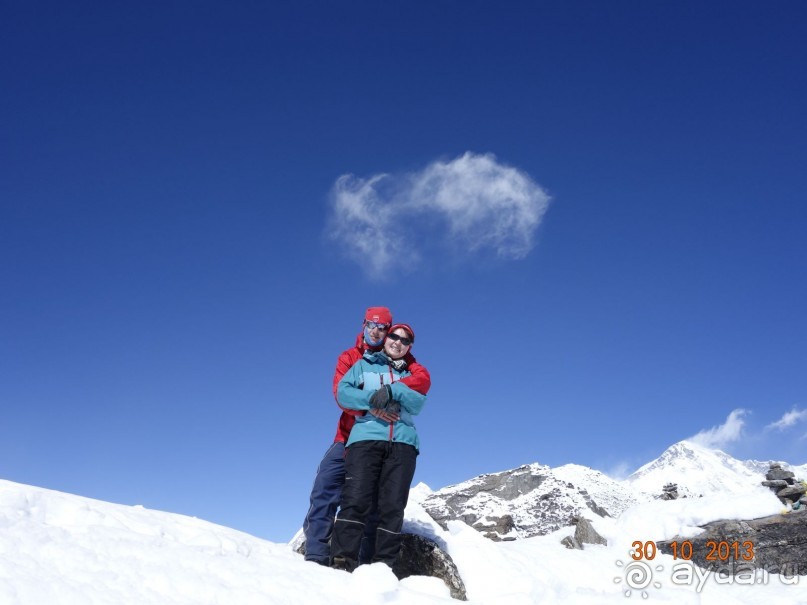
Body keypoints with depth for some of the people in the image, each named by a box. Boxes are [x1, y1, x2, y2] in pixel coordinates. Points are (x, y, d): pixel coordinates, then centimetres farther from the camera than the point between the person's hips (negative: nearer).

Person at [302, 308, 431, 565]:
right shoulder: (349, 357, 8)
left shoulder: (399, 359, 7)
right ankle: (316, 554, -10)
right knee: (325, 485, -12)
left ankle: (368, 560, 7)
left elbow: (423, 379, -11)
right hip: (351, 435, 1)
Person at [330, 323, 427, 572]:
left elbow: (418, 404, 5)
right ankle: (342, 560, -17)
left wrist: (392, 390, -10)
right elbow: (343, 392, 4)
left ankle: (384, 565, -6)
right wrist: (372, 401, -10)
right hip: (366, 437, -2)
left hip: (403, 442, 2)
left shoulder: (412, 374, 25)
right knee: (356, 499, -16)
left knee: (393, 505, -7)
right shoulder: (364, 365, 21)